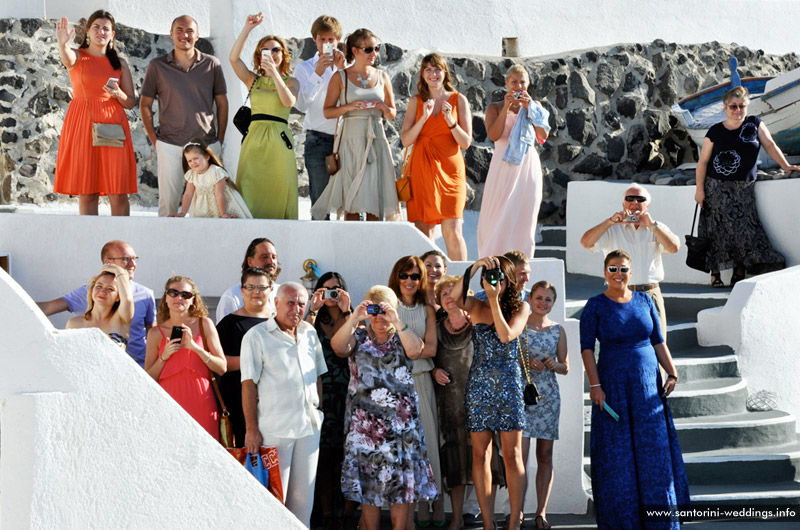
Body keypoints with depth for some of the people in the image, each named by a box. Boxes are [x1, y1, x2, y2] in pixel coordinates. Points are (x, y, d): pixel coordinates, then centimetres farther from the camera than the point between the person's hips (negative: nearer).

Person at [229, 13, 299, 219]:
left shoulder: (291, 82, 8)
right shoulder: (253, 80, 13)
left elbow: (289, 102, -13)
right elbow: (233, 58, -1)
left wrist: (274, 73, -17)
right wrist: (247, 28, -6)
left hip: (279, 139, -2)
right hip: (254, 137, 2)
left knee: (277, 189, -5)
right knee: (250, 188, -3)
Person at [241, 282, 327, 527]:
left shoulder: (310, 333, 12)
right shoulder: (256, 336, -5)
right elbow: (248, 385, -8)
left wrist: (318, 412, 13)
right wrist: (251, 429, -12)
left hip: (309, 426, 5)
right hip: (275, 428, -5)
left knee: (304, 493, 9)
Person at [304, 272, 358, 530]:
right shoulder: (316, 321, 13)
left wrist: (346, 311, -10)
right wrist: (313, 310, -6)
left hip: (349, 394, 0)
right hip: (322, 395, 0)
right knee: (324, 455, -2)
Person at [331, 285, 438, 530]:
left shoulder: (402, 337, 9)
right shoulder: (358, 336, 9)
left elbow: (416, 351, -14)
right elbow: (338, 347, -13)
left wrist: (396, 321, -23)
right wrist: (354, 318, -23)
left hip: (401, 424, 0)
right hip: (365, 424, 0)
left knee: (401, 482, -1)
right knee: (367, 483, 1)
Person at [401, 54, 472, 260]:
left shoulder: (459, 100, 6)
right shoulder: (416, 101, 9)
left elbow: (465, 142, 2)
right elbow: (406, 140, 1)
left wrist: (450, 120, -13)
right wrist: (424, 116, -11)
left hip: (449, 169, -1)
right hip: (421, 170, 2)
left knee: (452, 232, -10)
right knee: (423, 231, -1)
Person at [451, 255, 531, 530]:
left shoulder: (521, 307, 3)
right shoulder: (476, 307, 6)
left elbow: (507, 335, -14)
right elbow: (453, 296, -15)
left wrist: (495, 300, -14)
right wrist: (475, 266, -19)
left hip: (509, 384, -1)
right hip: (479, 384, 2)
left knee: (512, 454, -1)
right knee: (480, 453, 2)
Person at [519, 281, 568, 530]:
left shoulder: (558, 330, 9)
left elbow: (565, 367, 15)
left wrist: (554, 365, -6)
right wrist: (525, 362, -14)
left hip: (548, 396, 3)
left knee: (545, 455, 5)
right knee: (520, 455, -10)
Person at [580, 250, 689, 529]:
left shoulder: (644, 301, 7)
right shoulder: (595, 306, -4)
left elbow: (658, 342, 10)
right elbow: (586, 347, -6)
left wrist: (672, 372, 1)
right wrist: (595, 384, -14)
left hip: (647, 384, 3)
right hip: (613, 385, -3)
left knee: (653, 449, 5)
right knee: (617, 451, 2)